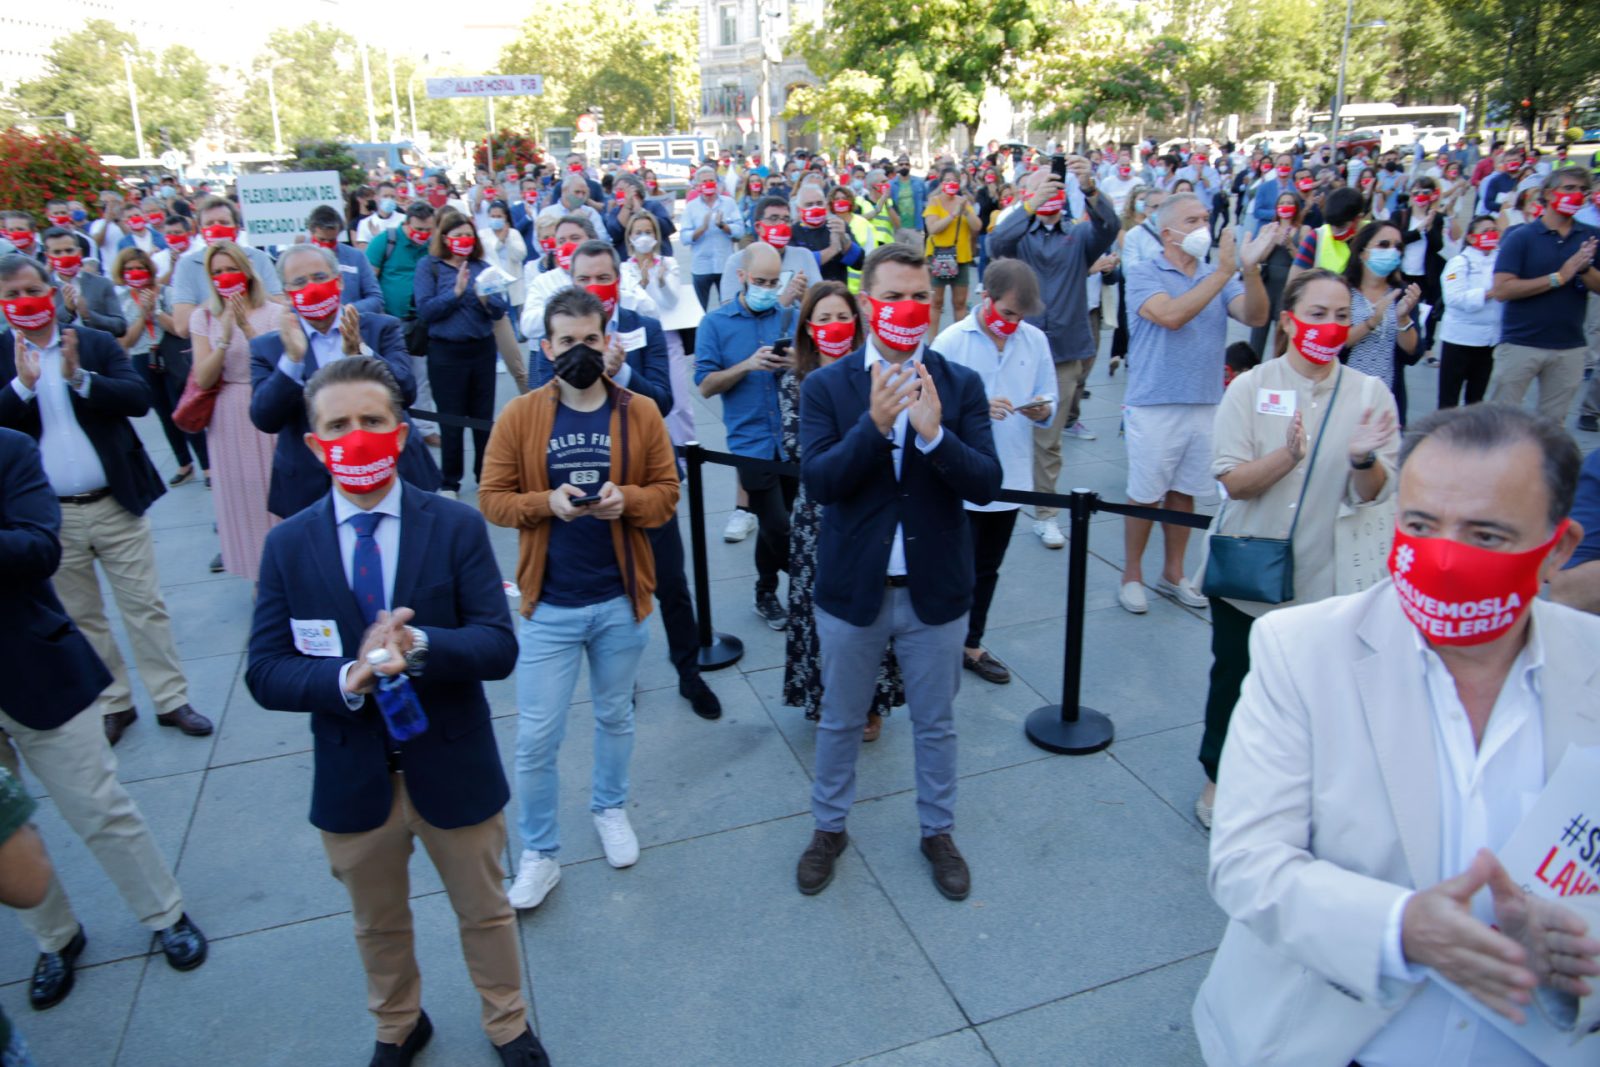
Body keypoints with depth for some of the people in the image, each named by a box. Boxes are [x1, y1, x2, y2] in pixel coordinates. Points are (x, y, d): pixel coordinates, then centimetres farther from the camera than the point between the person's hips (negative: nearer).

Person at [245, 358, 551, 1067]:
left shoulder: (457, 528, -11)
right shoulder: (288, 545, -6)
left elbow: (498, 648, -18)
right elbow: (265, 673, -10)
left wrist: (420, 645, -37)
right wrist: (349, 678, -30)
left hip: (454, 771, -1)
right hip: (353, 781, 2)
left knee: (485, 913, 20)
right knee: (377, 926, 25)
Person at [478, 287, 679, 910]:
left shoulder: (640, 413, -2)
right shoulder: (520, 416, -4)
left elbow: (667, 493, 1)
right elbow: (492, 500, -2)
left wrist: (627, 499, -20)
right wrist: (547, 502, -20)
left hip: (620, 600, 1)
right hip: (549, 604, -1)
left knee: (615, 715, 20)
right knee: (536, 738, 3)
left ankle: (610, 807, 45)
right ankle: (539, 853, 23)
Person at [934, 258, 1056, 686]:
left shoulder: (1036, 340, 3)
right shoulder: (951, 341, -9)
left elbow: (1048, 401, 9)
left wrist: (1042, 411, -14)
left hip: (1011, 478, 5)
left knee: (987, 569, 18)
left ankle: (972, 645, 34)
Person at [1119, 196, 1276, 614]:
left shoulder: (1220, 276, 8)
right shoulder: (1144, 276, -5)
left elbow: (1255, 317, -7)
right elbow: (1171, 315, -23)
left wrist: (1250, 269, -23)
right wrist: (1223, 272, -22)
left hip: (1204, 404, 5)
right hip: (1154, 405, -4)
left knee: (1184, 493, 14)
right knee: (1145, 496, 3)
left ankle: (1172, 574, 27)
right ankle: (1132, 575, 18)